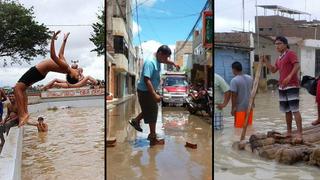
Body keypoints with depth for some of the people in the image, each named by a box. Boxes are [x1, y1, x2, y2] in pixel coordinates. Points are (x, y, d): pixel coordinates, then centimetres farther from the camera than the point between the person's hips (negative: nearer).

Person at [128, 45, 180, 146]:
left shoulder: (157, 60, 3)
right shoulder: (150, 62, -27)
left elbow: (166, 61, 28)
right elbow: (146, 80, -34)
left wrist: (174, 64, 44)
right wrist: (155, 95, -35)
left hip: (150, 91, 10)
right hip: (145, 92, -10)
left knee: (149, 110, 25)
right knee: (152, 114, 0)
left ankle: (135, 121, 43)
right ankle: (153, 139, 11)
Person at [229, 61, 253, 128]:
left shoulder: (234, 80, -16)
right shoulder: (250, 78, 6)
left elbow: (234, 95, -17)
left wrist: (233, 108, -11)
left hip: (240, 108, -7)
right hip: (249, 106, 7)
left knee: (239, 126, 2)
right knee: (249, 125, 16)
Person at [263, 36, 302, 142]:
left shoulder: (290, 53, -6)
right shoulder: (279, 58, 19)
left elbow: (297, 66, -18)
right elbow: (273, 70, 24)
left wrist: (289, 76, -31)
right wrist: (266, 62, 12)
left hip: (292, 86, -8)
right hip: (282, 87, 8)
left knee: (295, 110, -12)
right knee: (287, 111, 11)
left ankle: (299, 134, -11)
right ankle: (289, 132, 19)